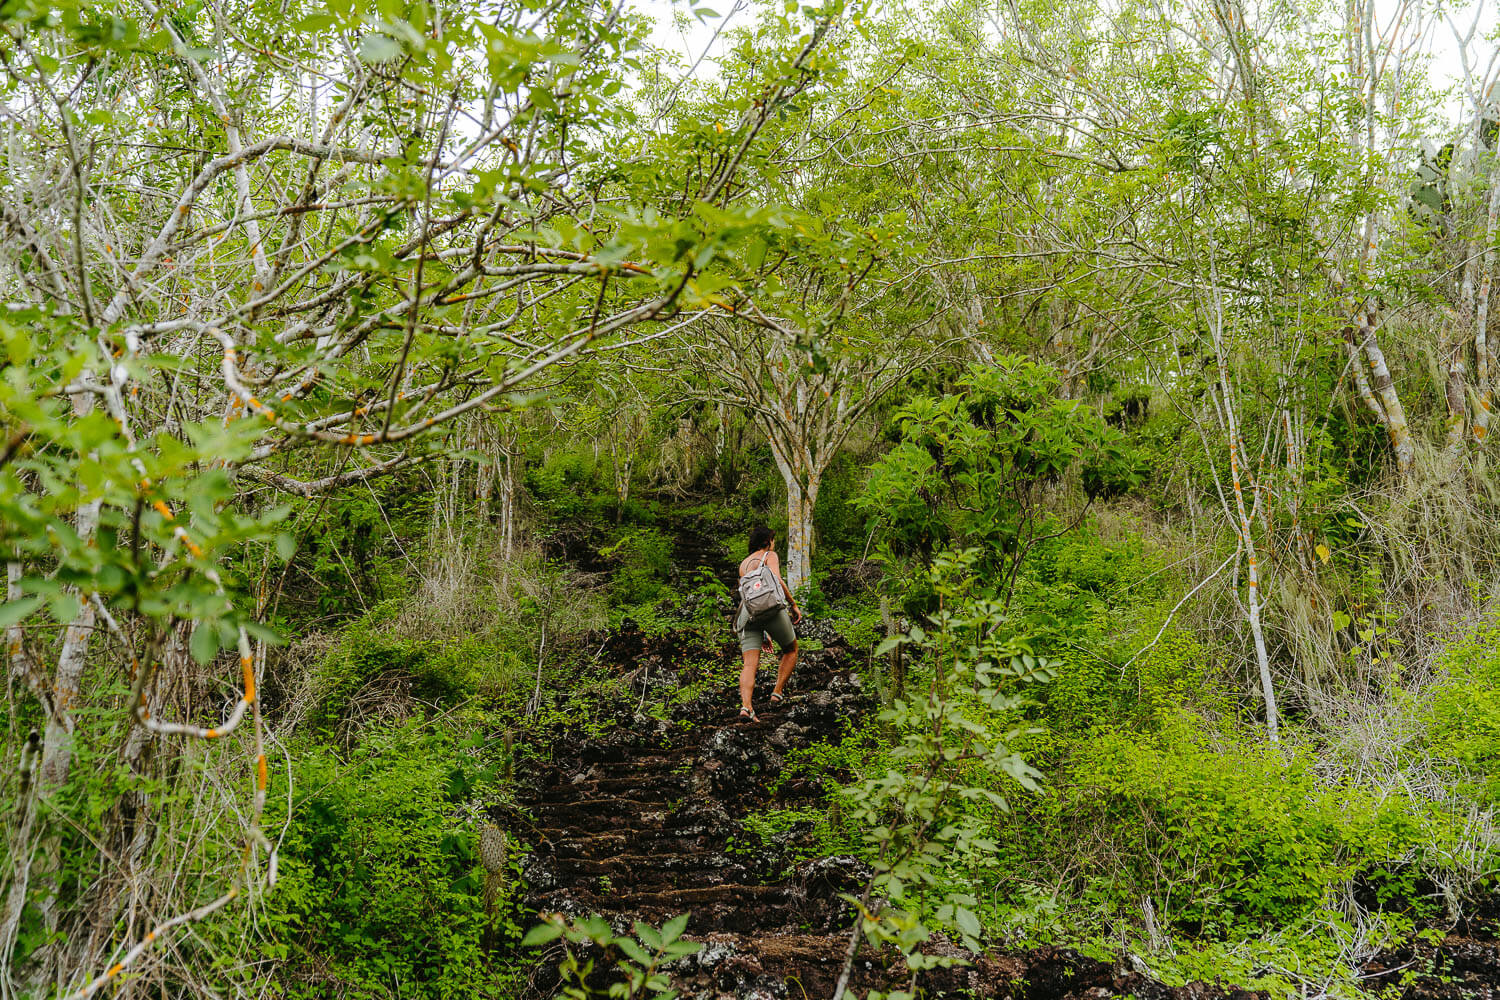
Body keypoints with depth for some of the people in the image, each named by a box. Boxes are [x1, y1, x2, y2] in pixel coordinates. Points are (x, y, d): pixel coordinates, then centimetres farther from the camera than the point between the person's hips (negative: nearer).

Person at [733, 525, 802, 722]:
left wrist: (762, 633, 34)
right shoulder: (770, 556, 13)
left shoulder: (743, 564, 32)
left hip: (748, 611, 5)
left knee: (750, 664, -7)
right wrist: (793, 604, 1)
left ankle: (745, 706, -29)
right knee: (791, 649, 20)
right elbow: (777, 580, -7)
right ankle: (777, 693, 10)